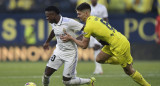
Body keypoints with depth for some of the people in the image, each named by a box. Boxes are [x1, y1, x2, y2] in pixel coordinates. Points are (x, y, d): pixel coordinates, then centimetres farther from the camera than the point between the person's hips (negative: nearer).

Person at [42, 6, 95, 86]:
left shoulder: (68, 22, -24)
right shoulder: (53, 23, -1)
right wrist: (47, 42, 36)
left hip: (70, 54, -6)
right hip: (59, 51, 6)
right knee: (47, 73, -7)